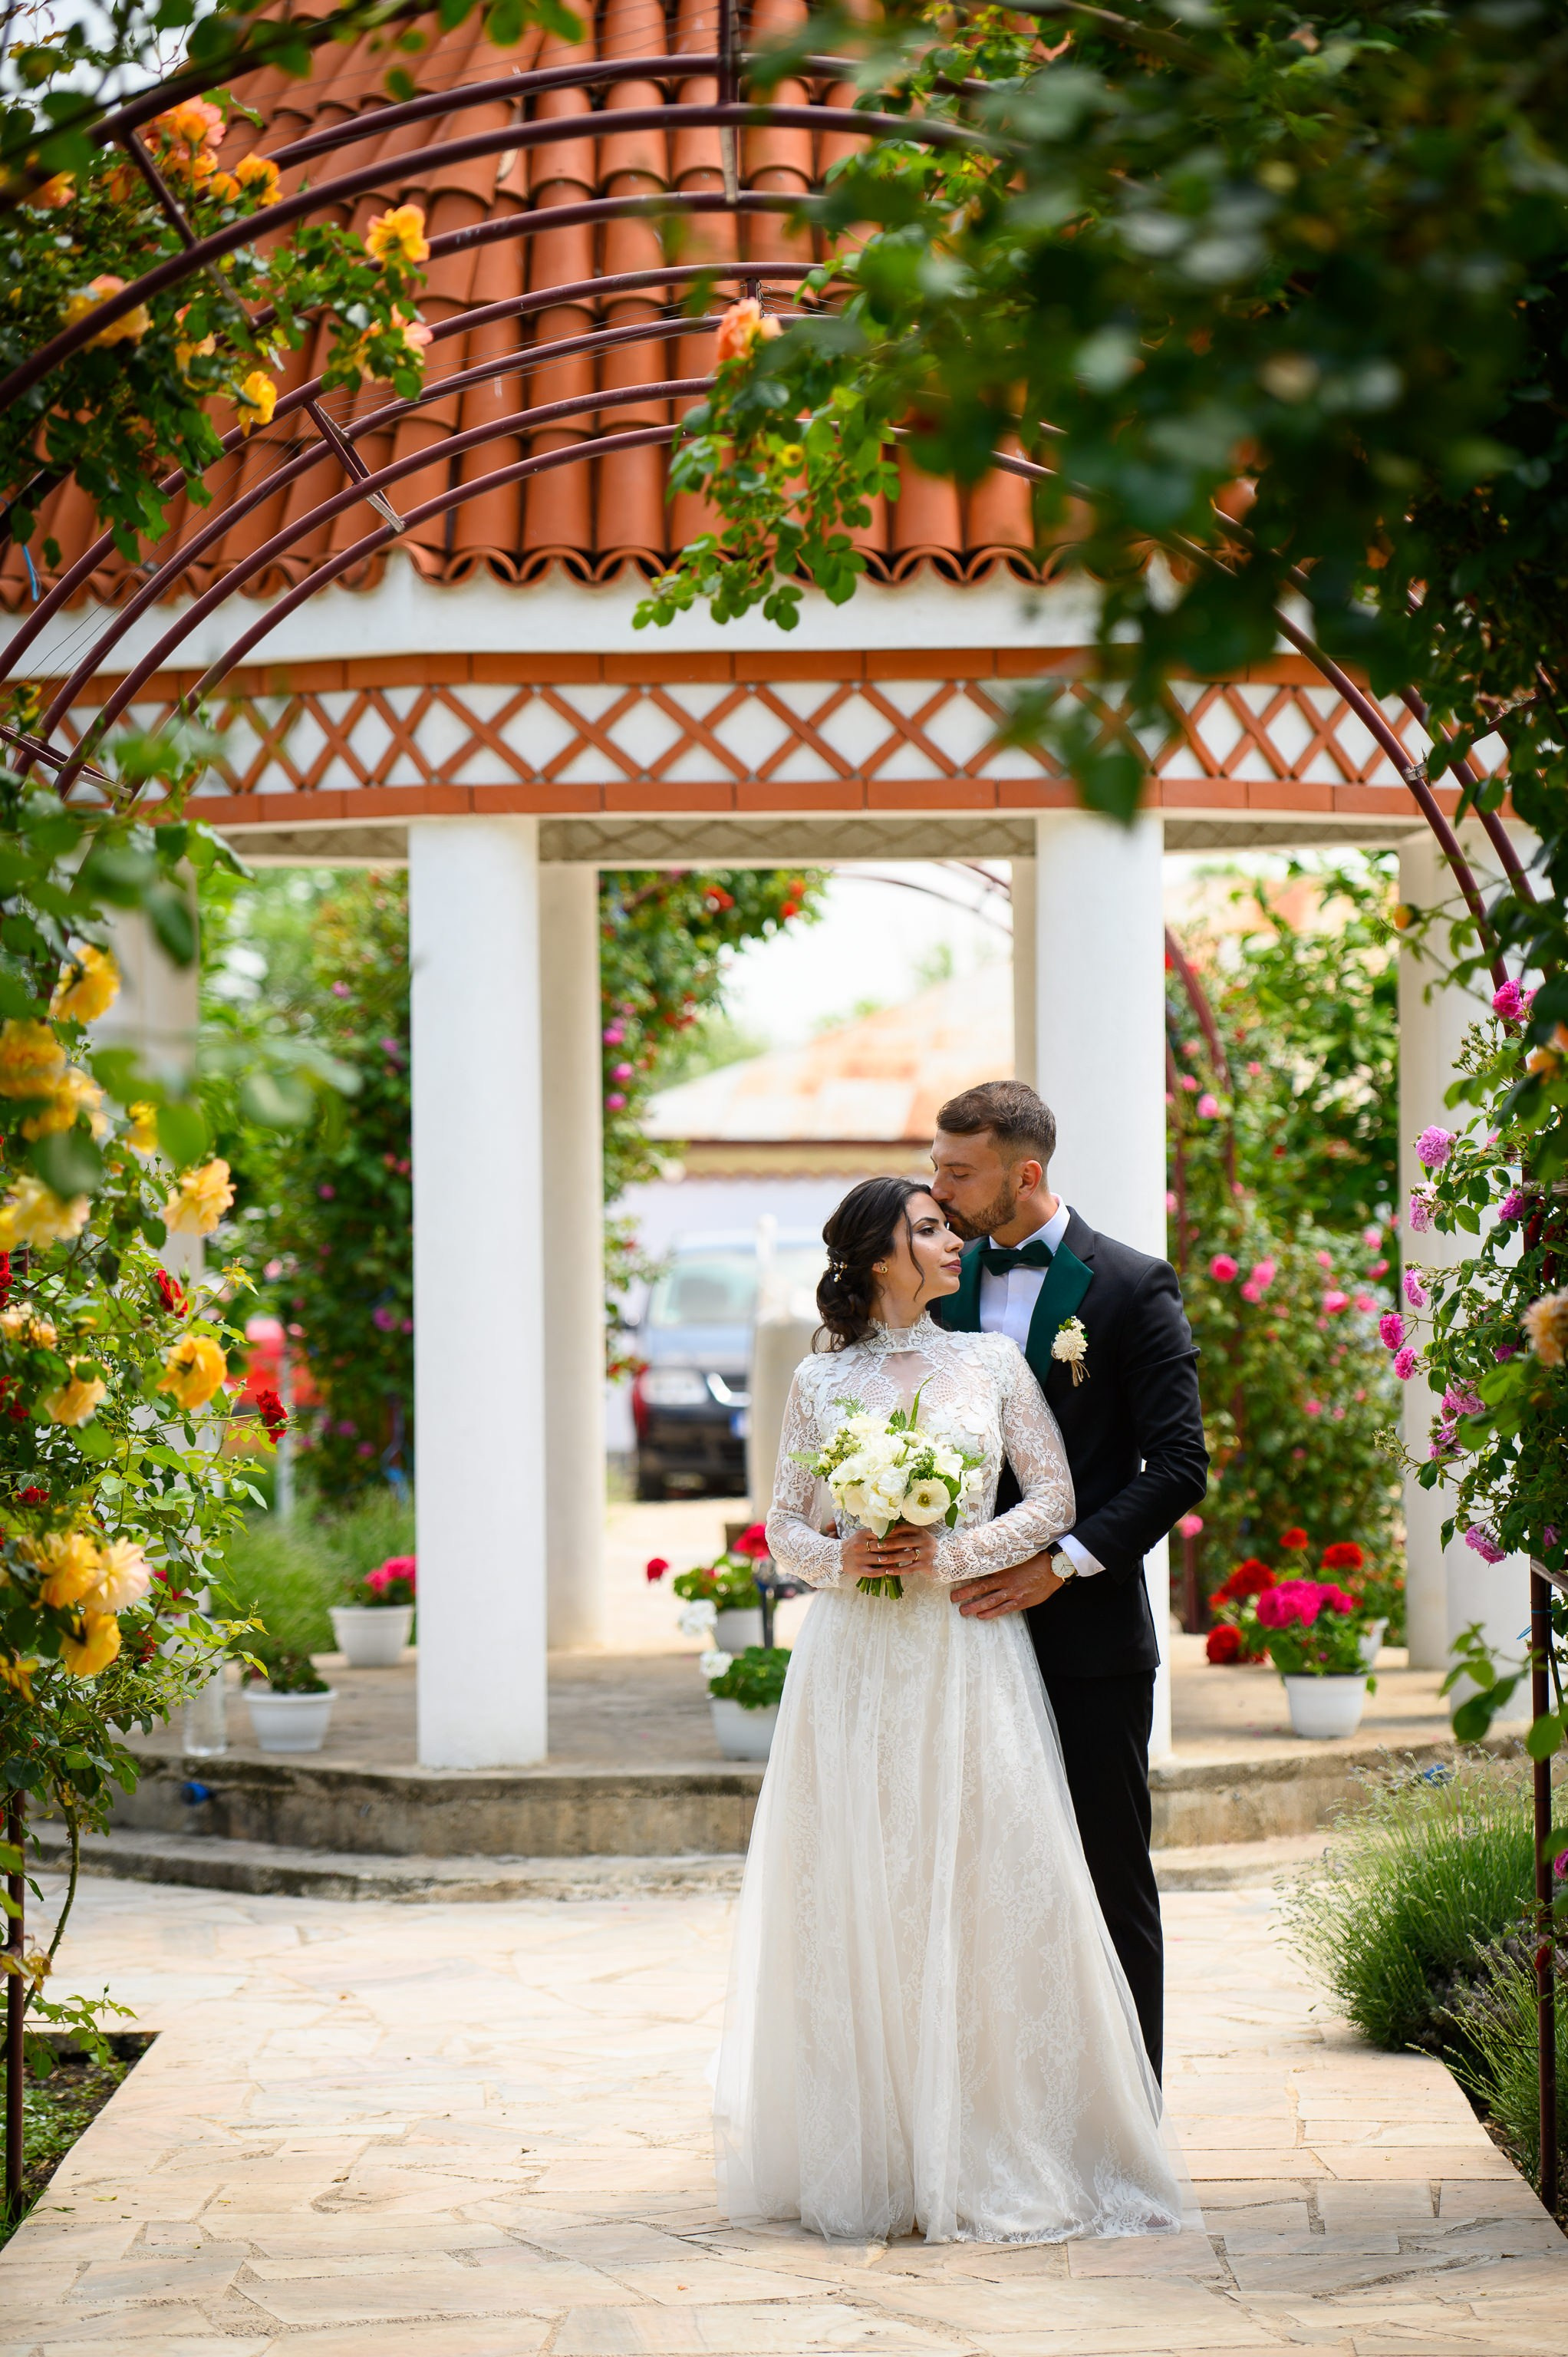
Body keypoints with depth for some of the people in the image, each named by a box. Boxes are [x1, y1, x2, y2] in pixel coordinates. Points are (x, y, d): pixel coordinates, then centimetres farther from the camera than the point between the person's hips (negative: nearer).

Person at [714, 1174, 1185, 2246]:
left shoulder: (992, 1362, 6)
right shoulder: (821, 1381, 6)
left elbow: (1055, 1495, 2)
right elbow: (785, 1524, 9)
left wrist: (950, 1555, -9)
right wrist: (837, 1558, -11)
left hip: (968, 1653, 0)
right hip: (858, 1662, 0)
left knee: (985, 1890, -4)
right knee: (857, 1904, 0)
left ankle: (989, 2151, 5)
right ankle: (872, 2156, 8)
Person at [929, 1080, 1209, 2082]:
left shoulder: (1131, 1286, -5)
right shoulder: (944, 1284, 9)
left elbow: (1178, 1465, -9)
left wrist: (1062, 1561, -16)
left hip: (1089, 1633, -4)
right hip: (974, 1622, 4)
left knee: (1110, 1879, 3)